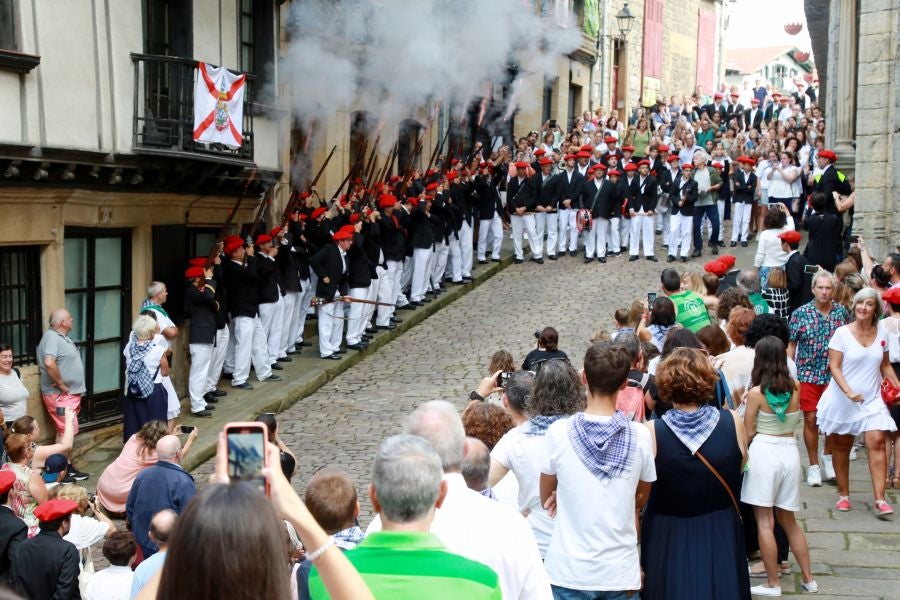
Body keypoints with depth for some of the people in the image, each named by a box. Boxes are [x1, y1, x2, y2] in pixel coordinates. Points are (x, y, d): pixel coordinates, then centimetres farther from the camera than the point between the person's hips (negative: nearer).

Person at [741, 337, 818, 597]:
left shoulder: (756, 393, -10)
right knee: (788, 520, 18)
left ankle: (773, 584, 5)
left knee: (764, 522, 2)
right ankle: (808, 579, 21)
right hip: (790, 452, 5)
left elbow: (748, 433, -6)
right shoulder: (795, 388, 1)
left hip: (763, 452, -5)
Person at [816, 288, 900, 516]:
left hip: (872, 399, 2)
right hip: (843, 400, -2)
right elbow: (834, 366, -12)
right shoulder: (842, 333, -8)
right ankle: (843, 494, 24)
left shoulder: (881, 332, 4)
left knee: (876, 443, -11)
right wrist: (848, 391, -24)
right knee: (841, 446, 8)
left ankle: (879, 499, -12)